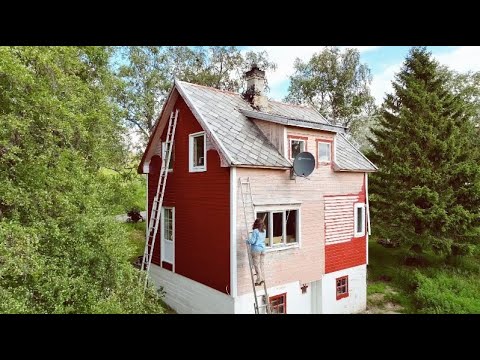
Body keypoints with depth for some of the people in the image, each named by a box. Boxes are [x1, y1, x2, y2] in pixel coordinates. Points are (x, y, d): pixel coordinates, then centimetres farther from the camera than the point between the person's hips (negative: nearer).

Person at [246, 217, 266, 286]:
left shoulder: (255, 231, -14)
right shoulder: (264, 231, 6)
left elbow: (252, 241, -15)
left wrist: (247, 241, 3)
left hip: (256, 250, -6)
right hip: (263, 249, 7)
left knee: (256, 265, 0)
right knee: (261, 264, 14)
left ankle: (259, 280, -1)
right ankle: (262, 278, 16)